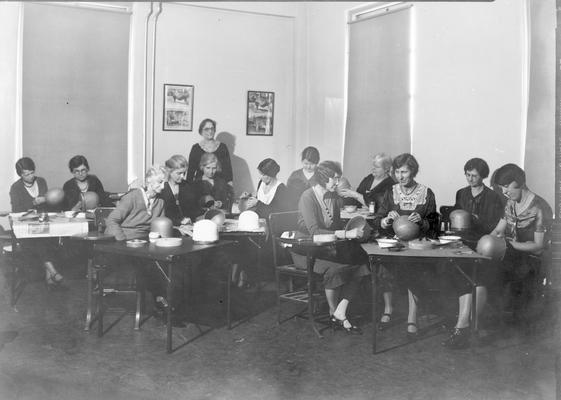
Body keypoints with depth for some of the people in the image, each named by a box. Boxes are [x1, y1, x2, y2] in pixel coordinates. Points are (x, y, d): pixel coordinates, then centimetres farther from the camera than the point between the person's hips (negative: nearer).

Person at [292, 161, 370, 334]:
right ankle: (333, 312, -6)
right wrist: (345, 234, -32)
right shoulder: (308, 197, -17)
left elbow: (337, 224, 13)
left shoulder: (334, 196, 6)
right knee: (335, 267, -31)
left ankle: (340, 311, -14)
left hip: (328, 246, 7)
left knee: (359, 261, -17)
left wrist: (352, 231, -9)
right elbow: (314, 231, -27)